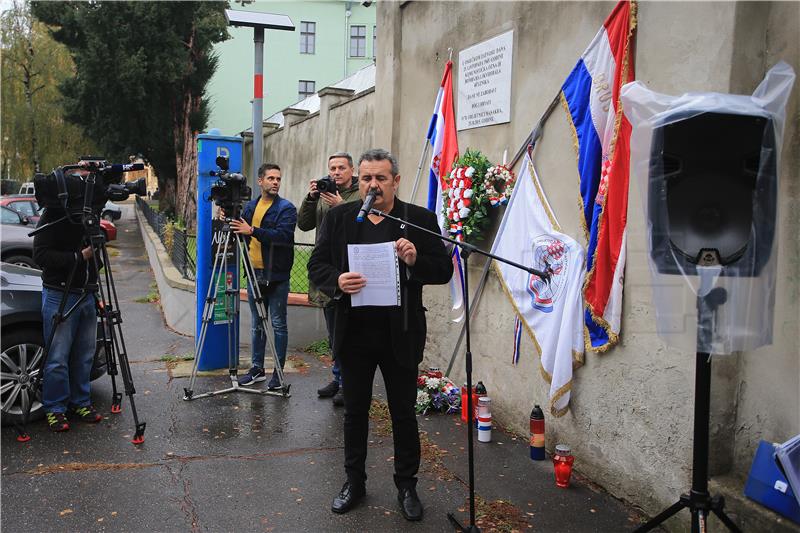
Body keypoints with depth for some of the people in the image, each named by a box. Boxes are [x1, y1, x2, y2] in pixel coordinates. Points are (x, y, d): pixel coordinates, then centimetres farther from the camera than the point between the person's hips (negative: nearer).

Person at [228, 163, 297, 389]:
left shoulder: (286, 208, -6)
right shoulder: (250, 207, 12)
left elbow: (284, 236, -21)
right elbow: (242, 235, 16)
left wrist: (253, 231, -26)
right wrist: (230, 221, -3)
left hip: (277, 276, -6)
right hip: (254, 274, 6)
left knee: (278, 325, 1)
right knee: (257, 324, 13)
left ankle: (279, 372, 10)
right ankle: (257, 368, 24)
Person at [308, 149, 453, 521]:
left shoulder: (420, 220, -3)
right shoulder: (338, 217, 3)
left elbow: (444, 270, -4)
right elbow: (316, 266, 2)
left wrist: (416, 261, -23)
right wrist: (337, 281, -19)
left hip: (400, 335, -2)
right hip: (354, 333, 2)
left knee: (403, 413, 11)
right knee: (355, 411, 16)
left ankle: (406, 485, 28)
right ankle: (354, 480, 33)